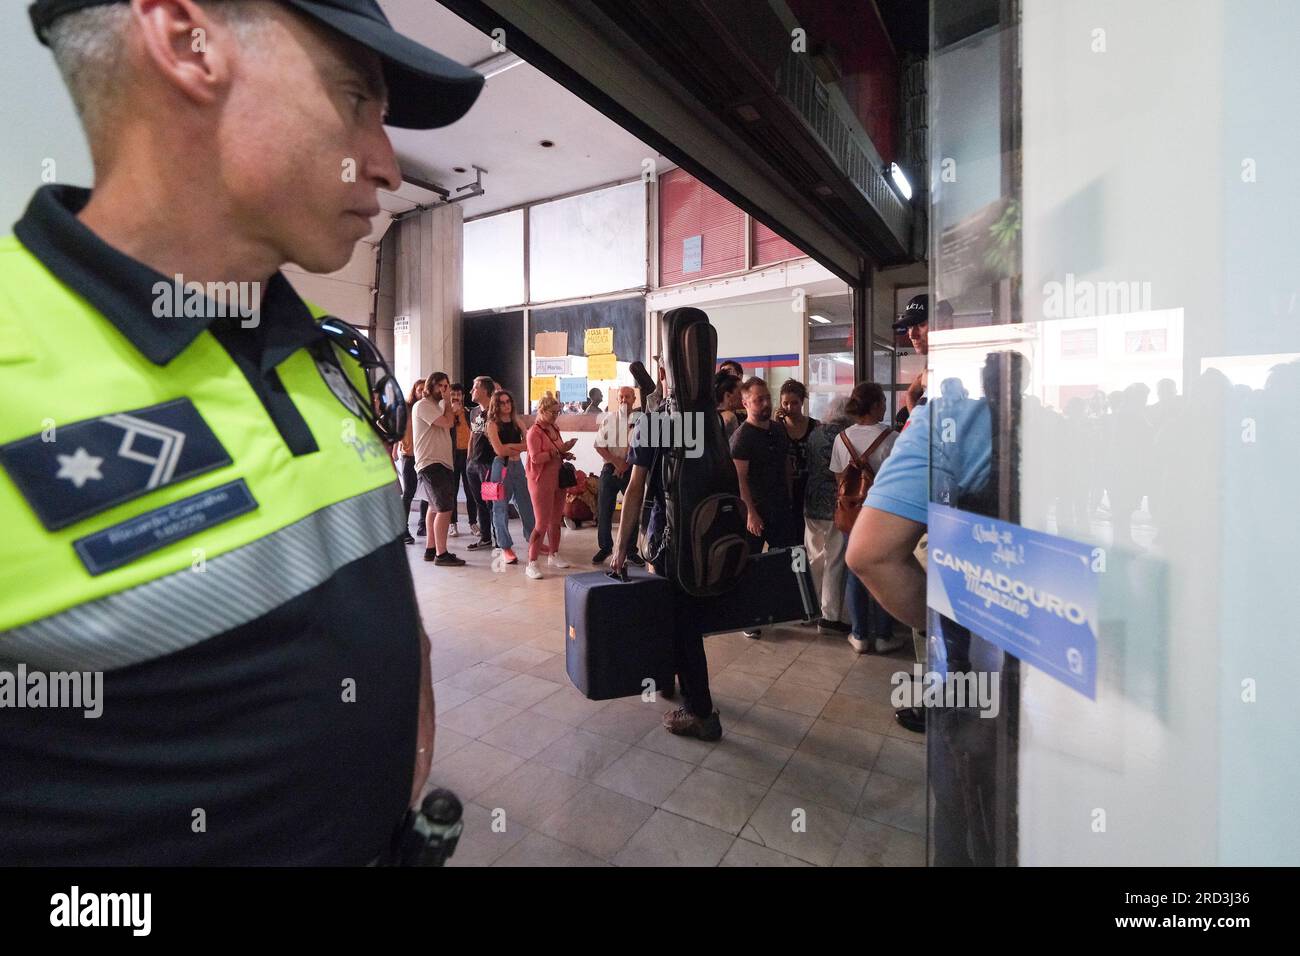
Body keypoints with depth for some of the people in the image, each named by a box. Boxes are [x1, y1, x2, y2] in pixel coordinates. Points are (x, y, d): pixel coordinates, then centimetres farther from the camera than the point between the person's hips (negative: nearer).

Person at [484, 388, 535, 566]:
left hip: (518, 466, 5)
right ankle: (505, 548, 9)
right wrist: (519, 447, -4)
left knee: (526, 504, 8)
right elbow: (499, 450, -13)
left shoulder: (517, 422, 11)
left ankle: (534, 540, 20)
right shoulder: (492, 424, -3)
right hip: (501, 467, -5)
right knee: (501, 507, 0)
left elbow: (528, 444, 0)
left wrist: (509, 446, -12)